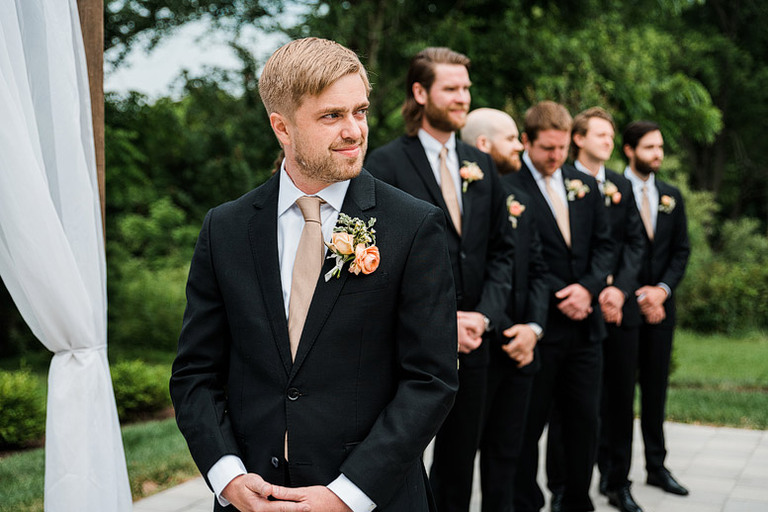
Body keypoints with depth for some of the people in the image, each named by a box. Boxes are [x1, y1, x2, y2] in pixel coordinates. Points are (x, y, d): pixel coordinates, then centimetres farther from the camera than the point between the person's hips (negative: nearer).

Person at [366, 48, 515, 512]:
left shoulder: (482, 165, 10)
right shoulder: (385, 165, -8)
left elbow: (501, 250, 11)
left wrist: (485, 315, -4)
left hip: (471, 342, 5)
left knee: (459, 462, 15)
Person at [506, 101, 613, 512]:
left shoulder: (586, 186, 12)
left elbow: (604, 245, 12)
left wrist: (588, 287, -6)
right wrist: (559, 296, -14)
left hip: (584, 324, 6)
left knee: (585, 420, 11)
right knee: (529, 423, 4)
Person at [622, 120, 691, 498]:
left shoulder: (671, 196, 12)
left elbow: (681, 250, 11)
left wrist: (662, 290, -5)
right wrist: (635, 298, -11)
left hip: (659, 305, 5)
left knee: (656, 387, 10)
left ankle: (656, 466, 18)